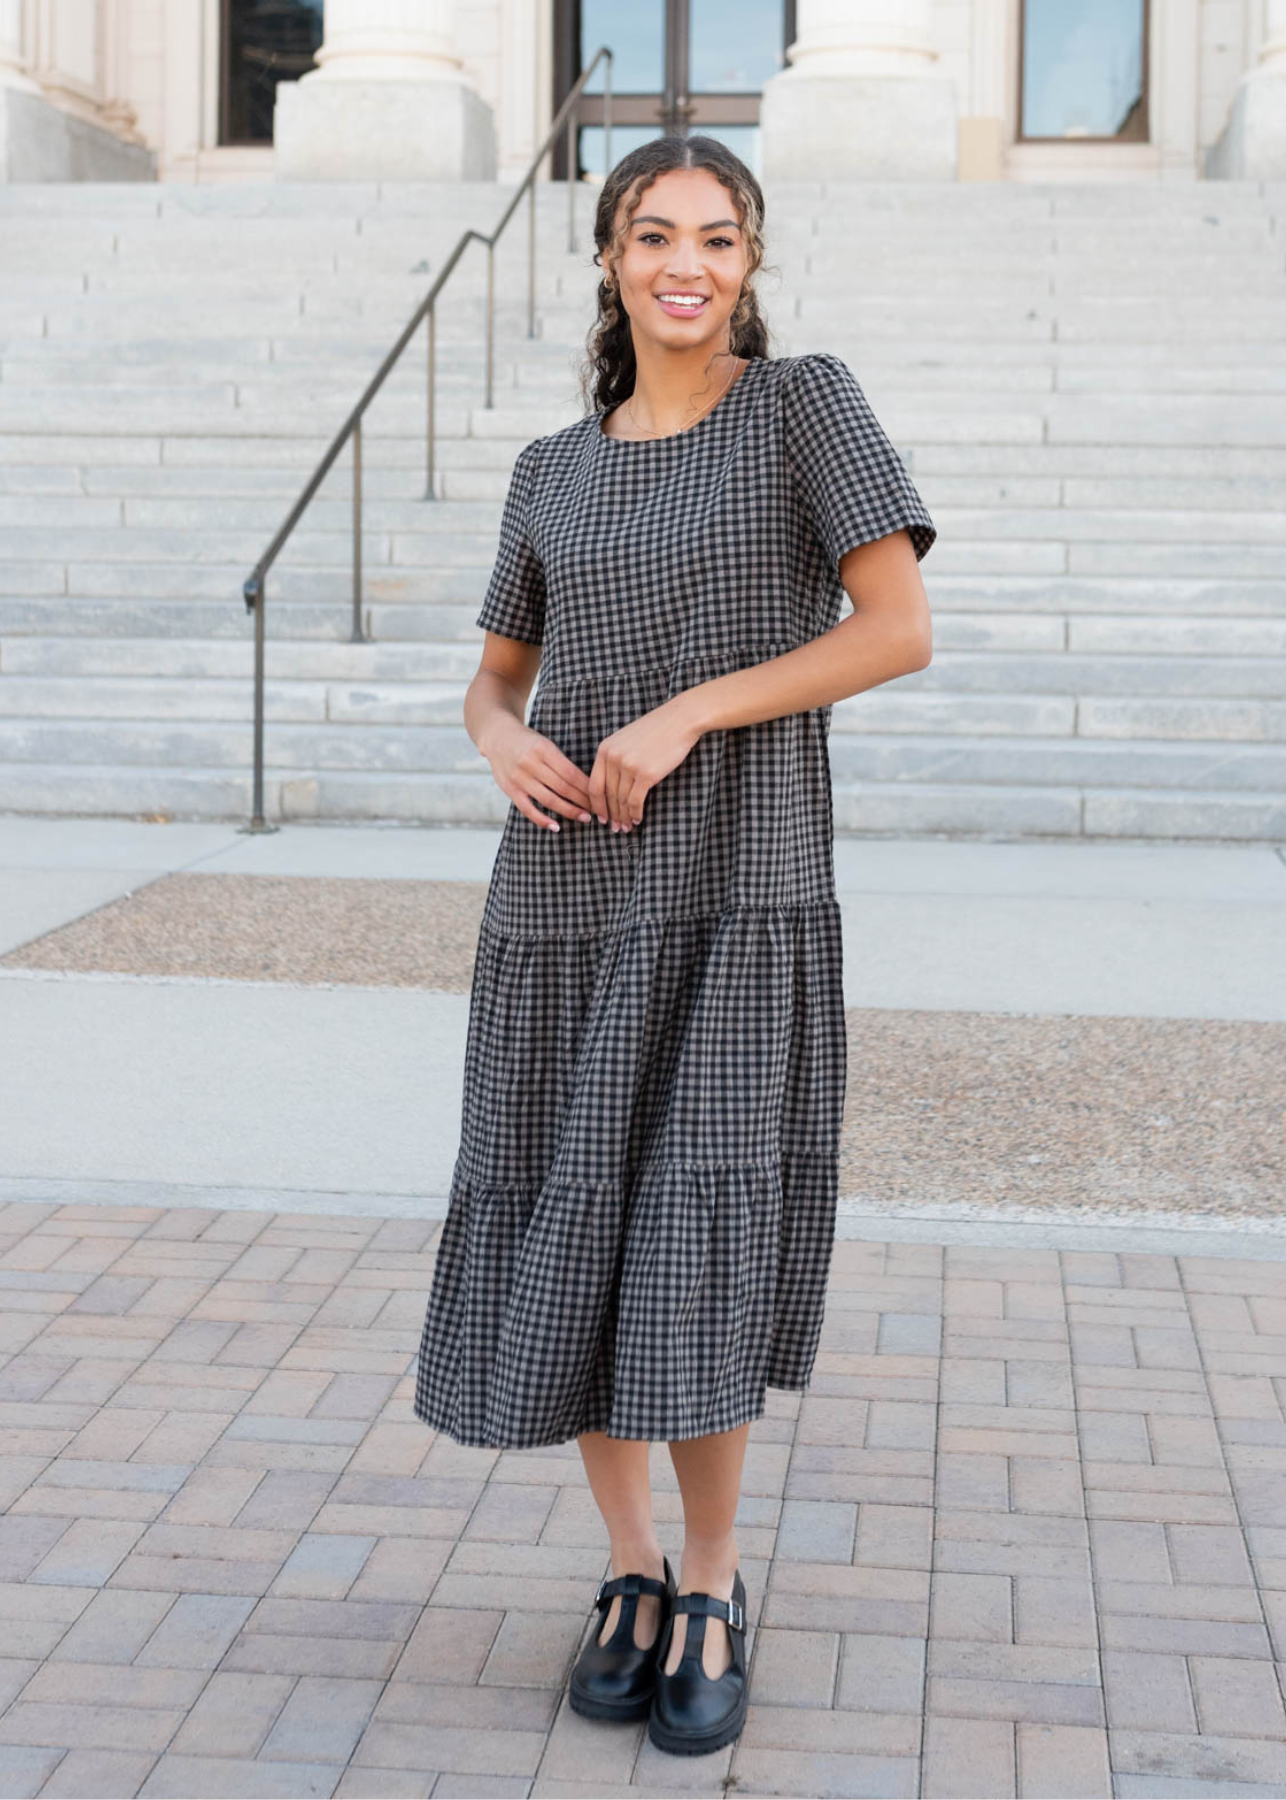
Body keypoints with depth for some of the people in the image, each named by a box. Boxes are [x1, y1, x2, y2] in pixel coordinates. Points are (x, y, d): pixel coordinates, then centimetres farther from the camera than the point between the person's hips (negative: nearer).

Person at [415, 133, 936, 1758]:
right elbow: (492, 687, 18)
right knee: (565, 1260, 4)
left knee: (695, 1271, -9)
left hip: (732, 902, -4)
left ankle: (709, 1585, 13)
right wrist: (508, 750, -7)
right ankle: (630, 1566, 23)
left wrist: (684, 715, -15)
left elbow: (901, 630, -7)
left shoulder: (808, 399, 0)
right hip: (567, 907, 4)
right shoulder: (556, 471, 13)